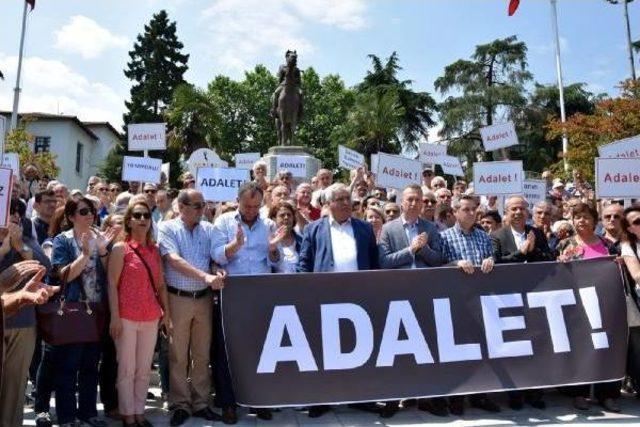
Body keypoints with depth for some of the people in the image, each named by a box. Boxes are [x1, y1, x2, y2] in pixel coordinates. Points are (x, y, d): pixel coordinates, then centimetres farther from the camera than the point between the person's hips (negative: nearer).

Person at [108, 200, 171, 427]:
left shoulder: (154, 249, 11)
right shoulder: (120, 248, -4)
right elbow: (112, 284, -8)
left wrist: (166, 313, 7)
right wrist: (115, 317, -13)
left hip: (151, 317, 5)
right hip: (127, 317, -5)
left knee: (144, 369, 12)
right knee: (127, 369, 5)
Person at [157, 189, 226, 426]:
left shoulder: (208, 229, 7)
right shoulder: (167, 228, -4)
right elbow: (174, 260, -17)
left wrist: (219, 273, -20)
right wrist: (205, 276, -27)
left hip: (204, 298, 3)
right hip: (177, 298, -3)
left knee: (202, 354, 11)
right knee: (178, 355, 6)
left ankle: (200, 403, 24)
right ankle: (181, 405, 20)